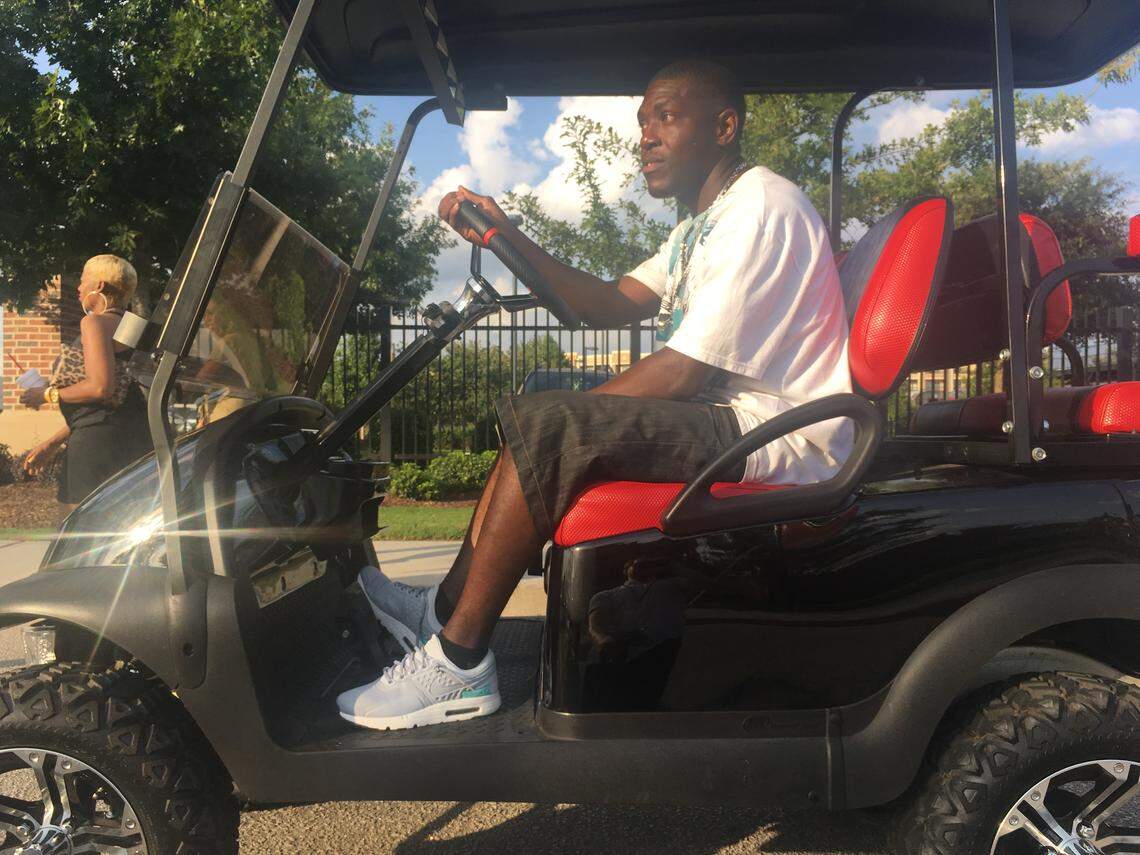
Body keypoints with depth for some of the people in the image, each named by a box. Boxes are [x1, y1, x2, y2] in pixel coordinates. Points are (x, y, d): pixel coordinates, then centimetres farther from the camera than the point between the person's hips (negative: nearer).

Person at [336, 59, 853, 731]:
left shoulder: (762, 208, -13)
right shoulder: (704, 226, 21)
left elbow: (680, 375, -20)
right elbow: (615, 305, 11)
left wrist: (557, 419, -11)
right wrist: (511, 240, 0)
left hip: (775, 433, -11)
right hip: (724, 419, 11)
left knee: (542, 426, -24)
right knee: (533, 420, 13)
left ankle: (458, 662, -15)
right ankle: (447, 606, 12)